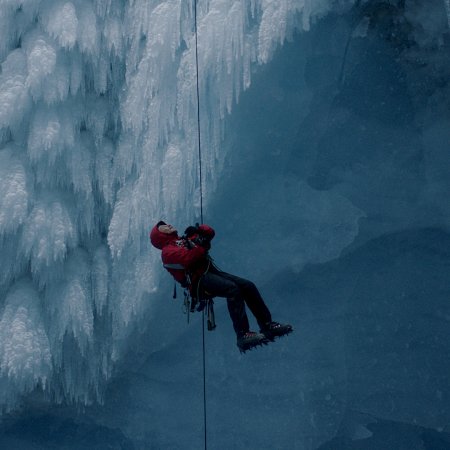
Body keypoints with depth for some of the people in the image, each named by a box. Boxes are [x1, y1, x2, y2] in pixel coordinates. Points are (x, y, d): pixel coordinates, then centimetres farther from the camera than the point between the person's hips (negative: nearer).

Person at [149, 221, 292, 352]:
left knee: (248, 286, -5)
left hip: (212, 271, 8)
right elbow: (188, 259, -17)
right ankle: (243, 335, -34)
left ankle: (267, 325, -3)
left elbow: (210, 232, 21)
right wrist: (201, 246, -11)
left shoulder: (183, 240, 28)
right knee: (233, 289, -30)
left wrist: (199, 230, 2)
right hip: (198, 280, -8)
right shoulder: (167, 251, 3)